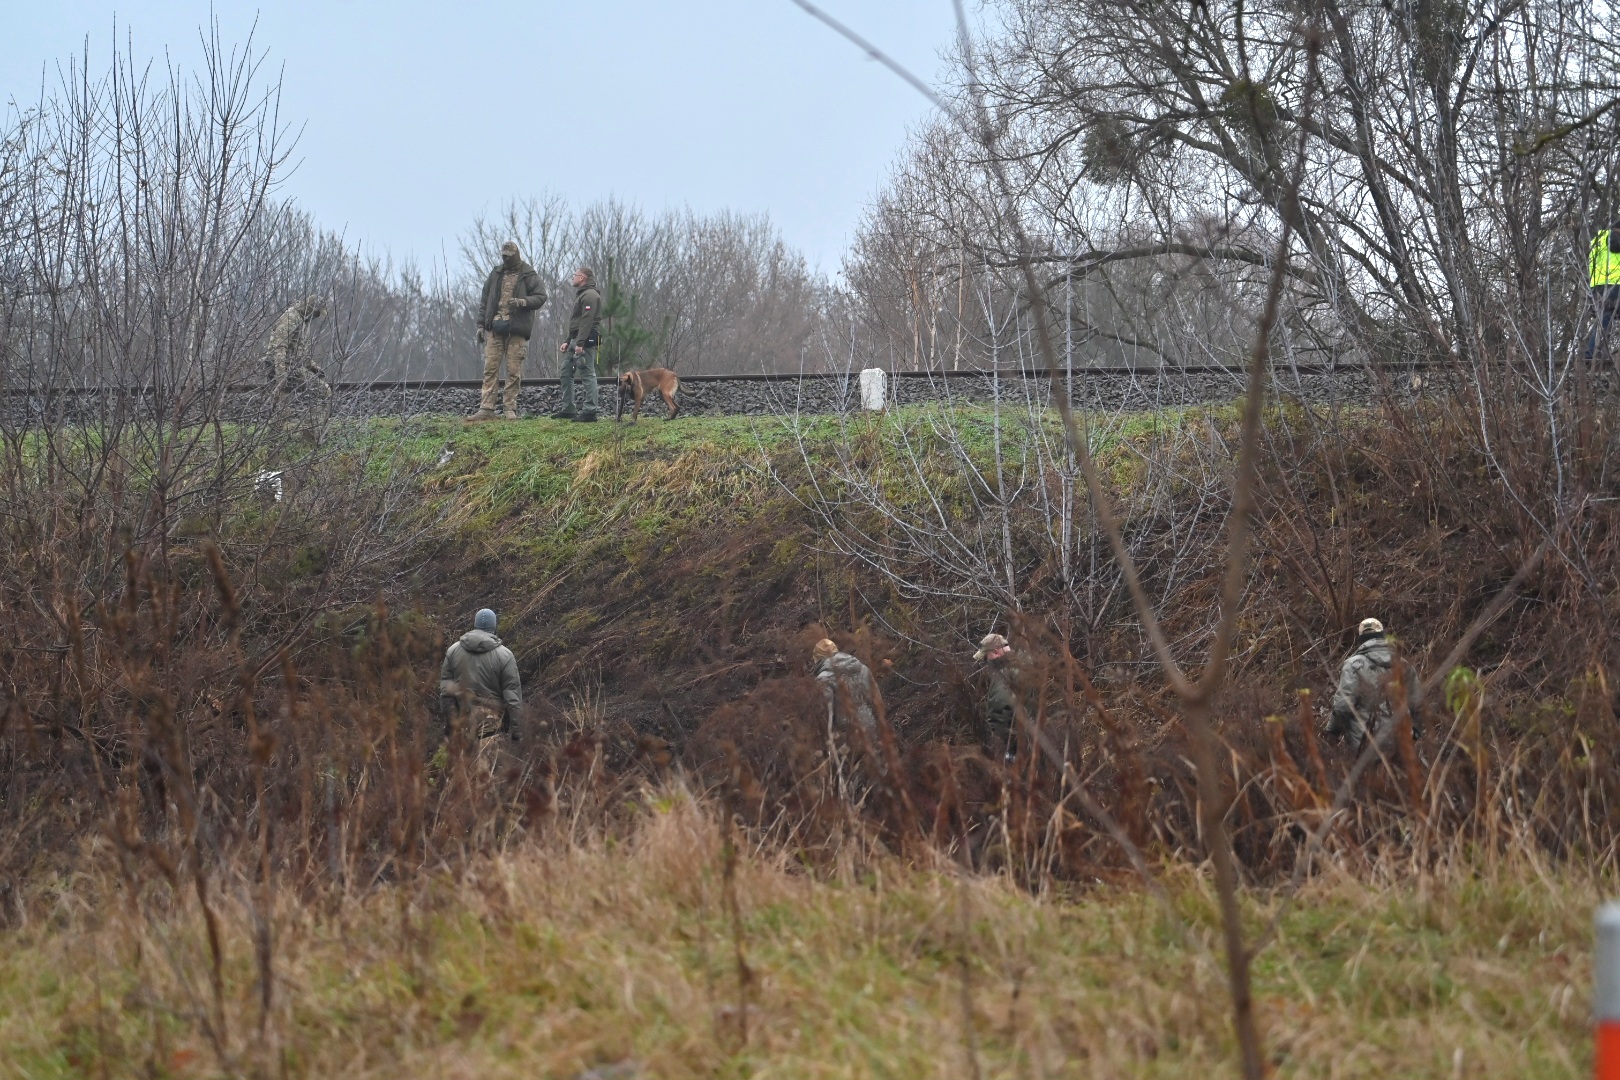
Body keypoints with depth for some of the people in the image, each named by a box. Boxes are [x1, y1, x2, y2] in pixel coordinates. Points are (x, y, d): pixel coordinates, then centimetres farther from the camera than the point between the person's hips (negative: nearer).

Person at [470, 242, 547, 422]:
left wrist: (523, 302, -18)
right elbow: (485, 301, 18)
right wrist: (481, 324, 10)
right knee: (490, 368, -3)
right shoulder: (496, 274, 16)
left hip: (516, 329, -3)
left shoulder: (528, 275, 3)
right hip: (495, 327, 3)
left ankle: (511, 409, 2)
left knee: (514, 371, -3)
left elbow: (541, 297, -1)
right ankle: (486, 408, -5)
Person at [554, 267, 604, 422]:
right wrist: (568, 342, 22)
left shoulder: (590, 296, -12)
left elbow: (587, 321, -21)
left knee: (588, 374, -10)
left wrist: (580, 343, -26)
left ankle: (590, 412, -11)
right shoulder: (581, 295, 23)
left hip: (585, 340, -11)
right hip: (575, 340, 11)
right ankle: (568, 409, 15)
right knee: (566, 372, 11)